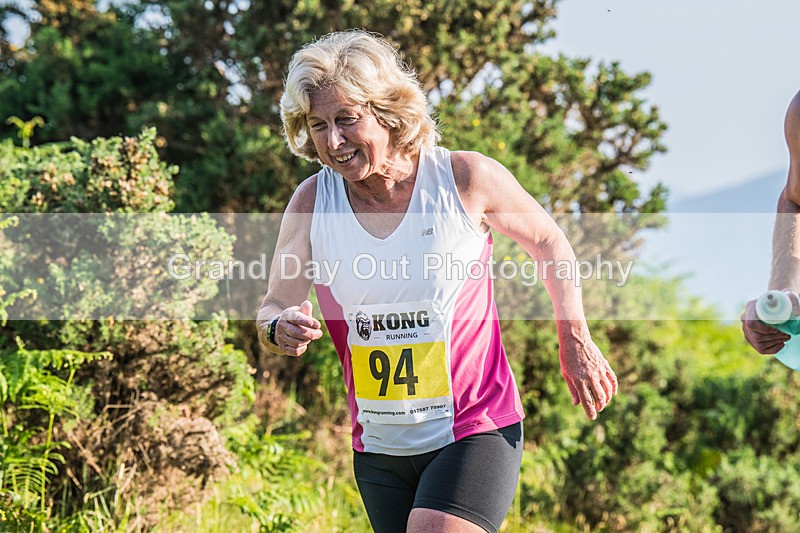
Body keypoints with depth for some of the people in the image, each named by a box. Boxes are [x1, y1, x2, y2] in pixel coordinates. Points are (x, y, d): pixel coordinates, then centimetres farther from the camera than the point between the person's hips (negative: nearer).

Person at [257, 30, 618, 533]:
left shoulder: (466, 179, -11)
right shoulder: (311, 202, -4)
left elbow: (546, 239, 7)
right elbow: (274, 309, -2)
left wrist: (575, 339, 6)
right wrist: (281, 329, -26)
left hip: (477, 432, -4)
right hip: (379, 449, 4)